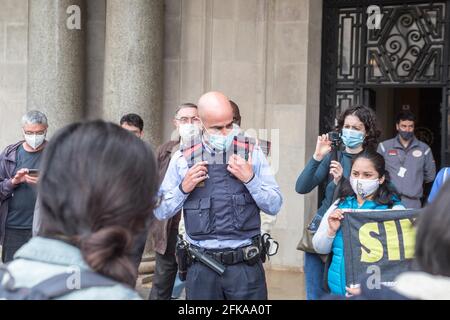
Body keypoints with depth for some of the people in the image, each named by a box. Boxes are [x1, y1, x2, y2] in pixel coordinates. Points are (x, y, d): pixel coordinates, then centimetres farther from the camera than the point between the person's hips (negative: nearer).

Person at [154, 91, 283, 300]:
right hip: (202, 267, 1)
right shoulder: (183, 159, 4)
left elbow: (274, 206, 2)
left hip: (245, 266, 0)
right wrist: (183, 188, -9)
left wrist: (250, 179, -12)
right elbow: (160, 212, 7)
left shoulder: (251, 154, 4)